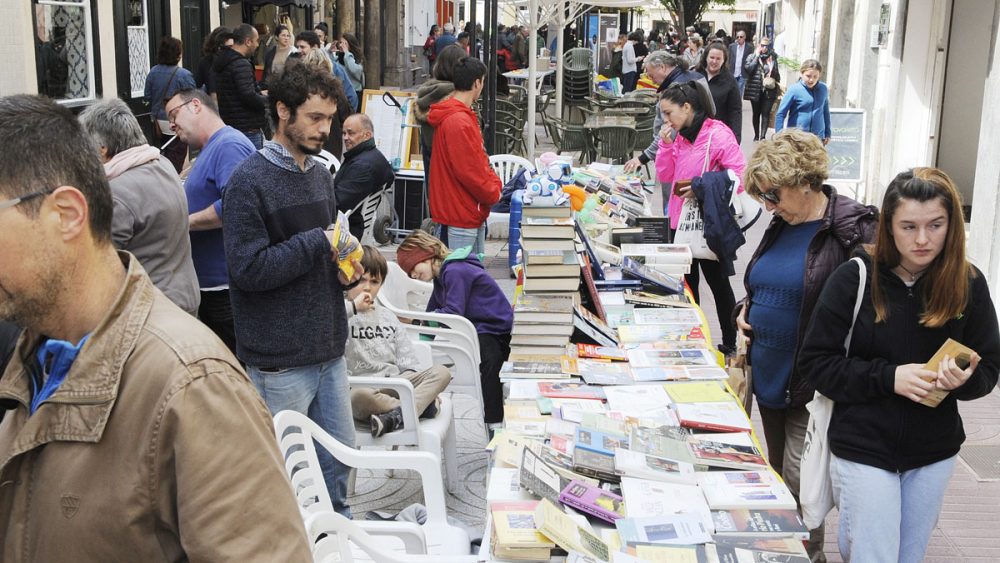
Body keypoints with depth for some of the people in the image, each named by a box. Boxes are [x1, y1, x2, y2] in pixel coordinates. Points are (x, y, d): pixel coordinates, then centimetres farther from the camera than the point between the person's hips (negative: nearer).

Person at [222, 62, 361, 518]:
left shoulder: (320, 175, 11)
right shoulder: (249, 181, -13)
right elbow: (248, 270, -20)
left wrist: (346, 269, 1)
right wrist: (317, 243, -17)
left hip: (328, 351, 7)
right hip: (280, 359, -7)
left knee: (339, 457, 17)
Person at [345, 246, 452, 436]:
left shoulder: (388, 317, 22)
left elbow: (407, 359, 17)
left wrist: (427, 386, 1)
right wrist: (353, 307, -16)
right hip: (362, 386, -5)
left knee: (441, 372, -18)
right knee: (360, 396, -41)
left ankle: (395, 417, -37)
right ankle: (422, 406, -26)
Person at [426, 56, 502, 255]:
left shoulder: (464, 115, 14)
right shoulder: (458, 122, -20)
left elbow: (480, 160, 19)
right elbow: (468, 171, -22)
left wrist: (495, 184, 5)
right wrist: (493, 194, -9)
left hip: (473, 213, 11)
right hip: (460, 215, -11)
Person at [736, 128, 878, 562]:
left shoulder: (855, 228, -16)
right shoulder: (782, 224, 9)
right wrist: (745, 309, 5)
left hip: (812, 384, -8)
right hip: (769, 376, 8)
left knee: (798, 486, -3)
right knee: (777, 479, 19)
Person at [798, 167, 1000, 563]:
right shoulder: (854, 279, -12)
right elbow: (815, 362, -10)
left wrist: (964, 379, -18)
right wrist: (888, 377, -22)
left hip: (934, 454, 4)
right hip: (864, 449, -4)